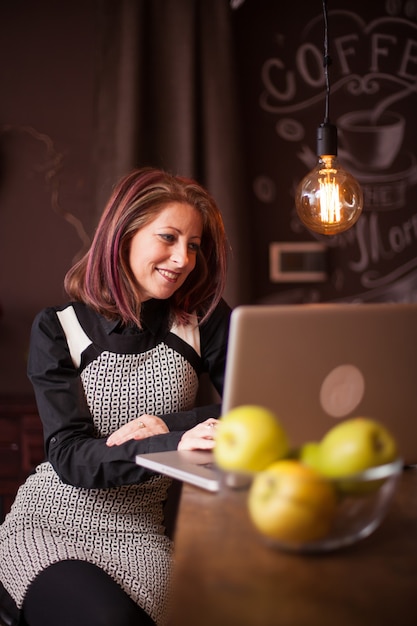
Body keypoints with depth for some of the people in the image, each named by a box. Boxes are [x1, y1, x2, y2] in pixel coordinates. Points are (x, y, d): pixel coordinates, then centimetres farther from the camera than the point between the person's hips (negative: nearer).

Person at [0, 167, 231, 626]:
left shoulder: (205, 320, 3)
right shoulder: (58, 329, -5)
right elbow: (70, 457, -15)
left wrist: (172, 424, -18)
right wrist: (172, 445, -33)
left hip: (138, 536, 1)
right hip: (49, 525, -1)